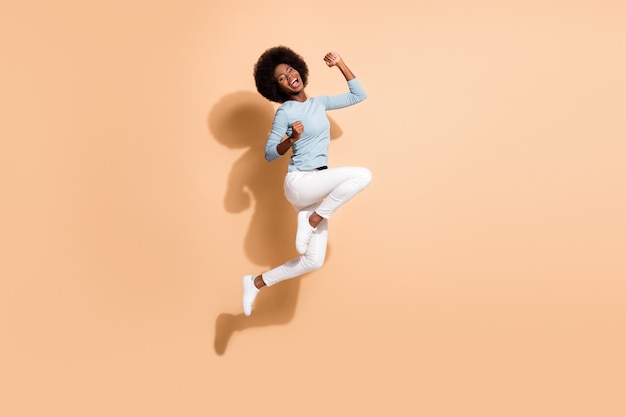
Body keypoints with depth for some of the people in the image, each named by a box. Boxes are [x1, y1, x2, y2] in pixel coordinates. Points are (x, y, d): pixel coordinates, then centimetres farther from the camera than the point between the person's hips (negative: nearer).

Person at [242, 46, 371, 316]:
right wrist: (291, 139, -23)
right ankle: (311, 220, -14)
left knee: (314, 261, 5)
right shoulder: (285, 111, -5)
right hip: (299, 183, -7)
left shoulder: (319, 103, 12)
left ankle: (256, 283, 16)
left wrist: (340, 64, 12)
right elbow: (269, 155, -5)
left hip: (316, 188, 7)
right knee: (363, 175, -27)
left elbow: (359, 95, 17)